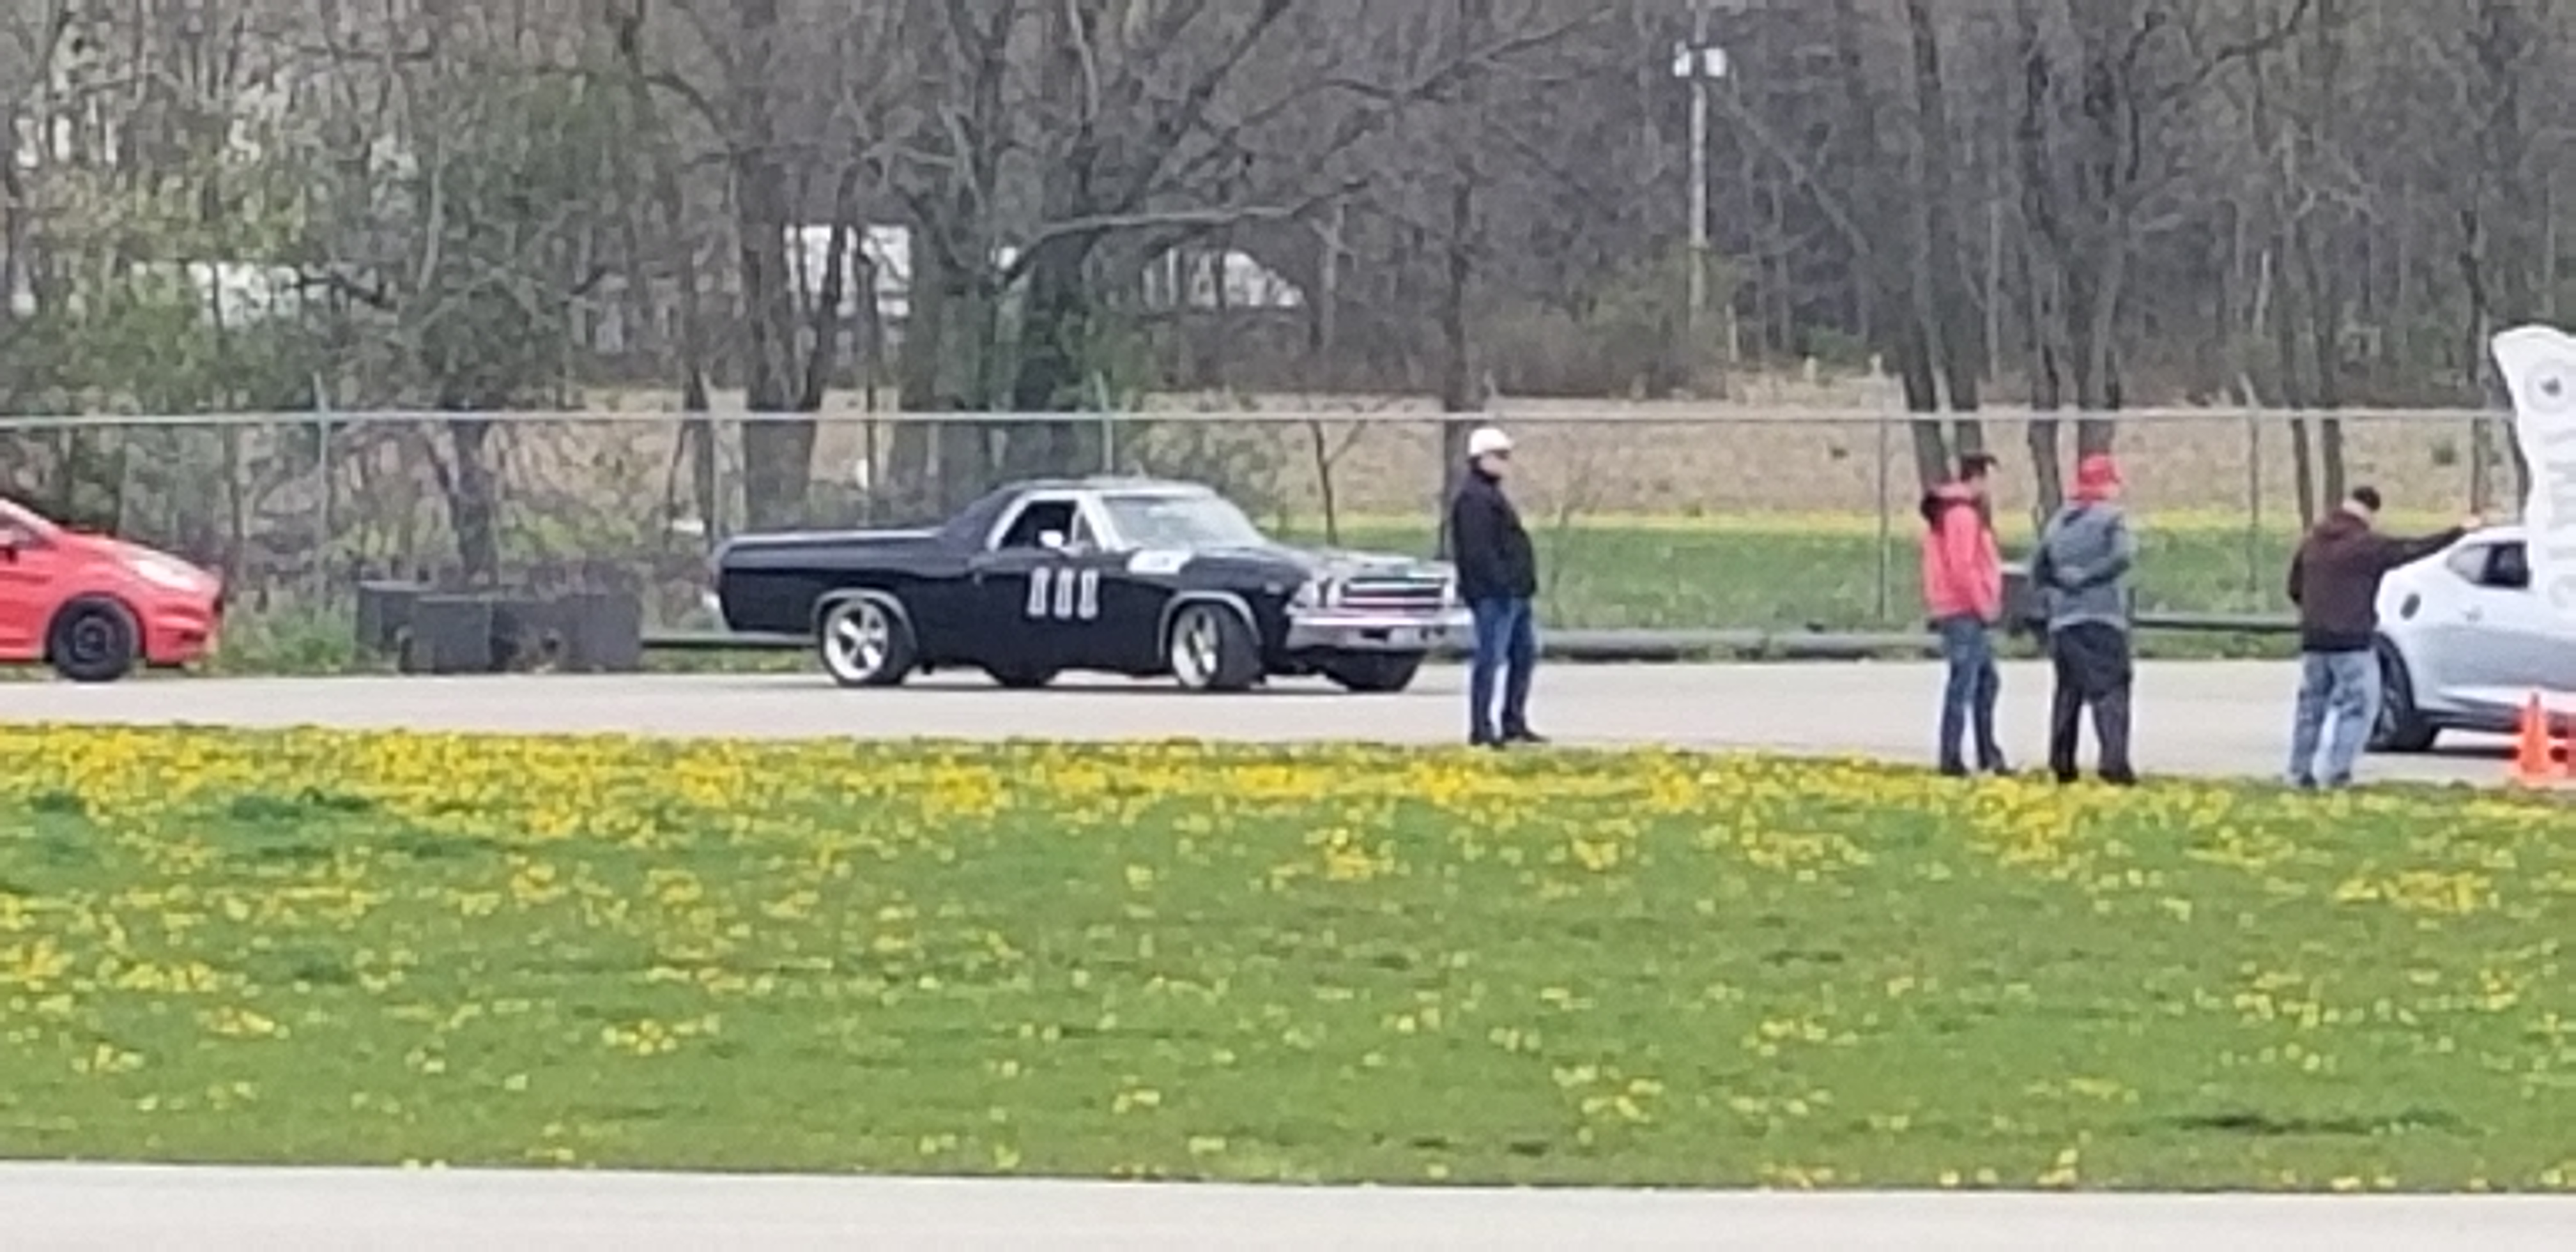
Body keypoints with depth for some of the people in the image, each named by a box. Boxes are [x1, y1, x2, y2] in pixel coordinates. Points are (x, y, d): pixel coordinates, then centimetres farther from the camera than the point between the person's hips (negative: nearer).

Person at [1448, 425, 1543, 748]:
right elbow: (1477, 549, -21)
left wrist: (1523, 585, 22)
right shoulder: (1473, 498, -13)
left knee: (1524, 654, 14)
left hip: (1513, 594, 11)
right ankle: (1481, 729, -8)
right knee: (1491, 658, -9)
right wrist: (1499, 583, -25)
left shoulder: (1491, 496, 21)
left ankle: (1514, 723, 21)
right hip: (1494, 595, -11)